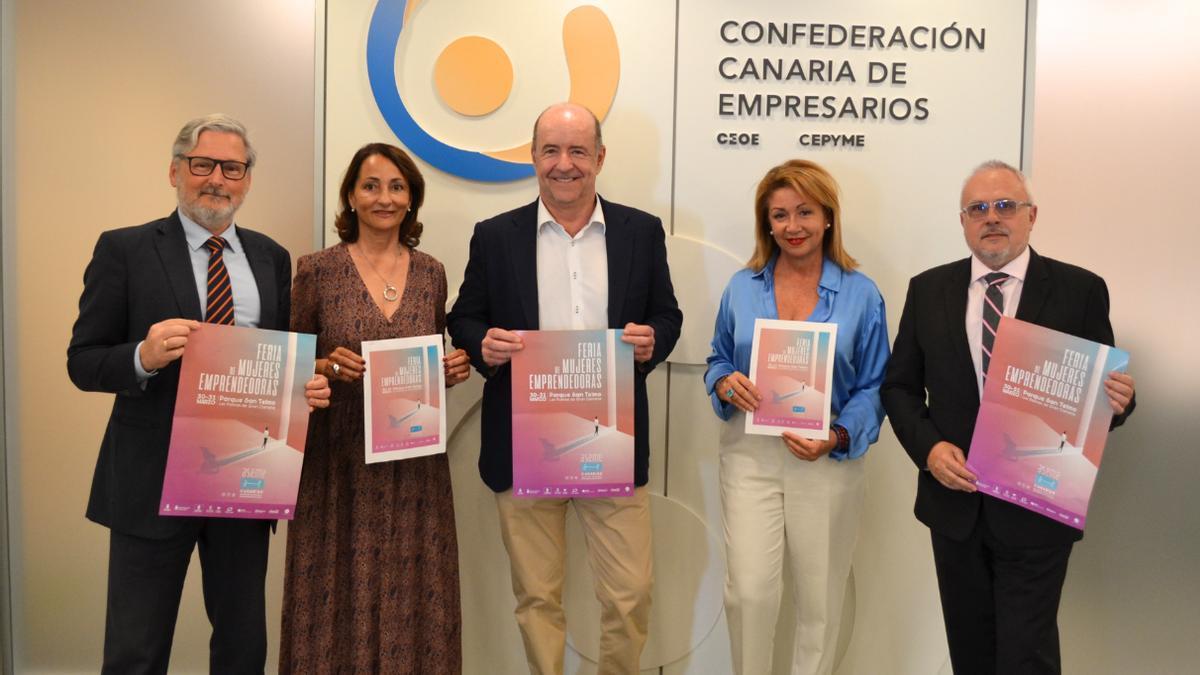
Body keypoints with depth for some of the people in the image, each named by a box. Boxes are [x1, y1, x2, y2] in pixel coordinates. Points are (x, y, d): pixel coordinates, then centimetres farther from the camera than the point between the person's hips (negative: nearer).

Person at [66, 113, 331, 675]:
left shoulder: (271, 258, 8)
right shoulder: (124, 250, -3)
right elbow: (82, 363, -4)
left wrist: (308, 384, -10)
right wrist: (144, 356, -24)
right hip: (153, 478, -3)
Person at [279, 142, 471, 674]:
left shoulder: (431, 273, 6)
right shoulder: (316, 271, -3)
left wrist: (452, 370, -6)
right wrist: (328, 367, -18)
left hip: (415, 461, 3)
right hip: (338, 460, -2)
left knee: (413, 598, 8)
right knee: (339, 595, 5)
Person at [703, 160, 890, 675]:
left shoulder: (861, 295, 0)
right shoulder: (742, 287, 5)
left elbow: (873, 386, -1)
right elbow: (718, 361, 12)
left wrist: (837, 438, -17)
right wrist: (725, 384, -11)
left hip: (828, 459, 0)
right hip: (751, 454, 1)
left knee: (820, 597, 11)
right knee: (749, 590, -5)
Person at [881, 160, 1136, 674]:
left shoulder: (1080, 290, -3)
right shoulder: (928, 290, 3)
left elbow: (1103, 389, 2)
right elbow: (900, 386, 5)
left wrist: (1119, 401, -22)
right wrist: (929, 448, -11)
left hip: (1037, 511, -2)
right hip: (954, 502, 3)